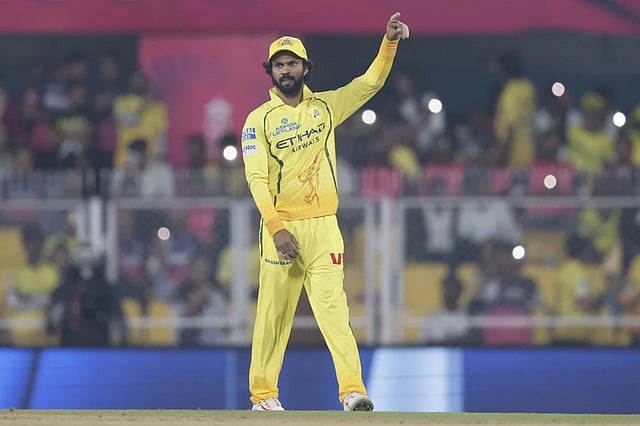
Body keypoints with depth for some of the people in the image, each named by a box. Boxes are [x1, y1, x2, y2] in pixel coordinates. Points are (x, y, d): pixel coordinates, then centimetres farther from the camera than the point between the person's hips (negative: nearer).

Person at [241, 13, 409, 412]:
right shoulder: (260, 120, 2)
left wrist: (390, 41, -12)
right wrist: (276, 227, -18)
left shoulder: (326, 106, 11)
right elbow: (256, 178, -7)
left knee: (334, 308, -9)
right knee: (274, 314, 2)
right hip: (282, 226, -1)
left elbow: (371, 82, 4)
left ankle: (353, 390, -18)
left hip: (324, 226, 1)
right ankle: (263, 394, 10)